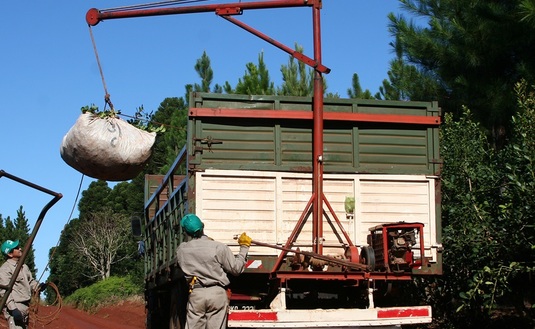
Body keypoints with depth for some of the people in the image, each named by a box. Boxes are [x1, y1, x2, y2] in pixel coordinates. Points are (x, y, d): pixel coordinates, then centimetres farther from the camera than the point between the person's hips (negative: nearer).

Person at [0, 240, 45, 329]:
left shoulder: (24, 266, 15)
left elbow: (30, 282, 21)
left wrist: (38, 286, -2)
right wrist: (12, 308, -24)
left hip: (25, 307, 9)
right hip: (15, 307, -9)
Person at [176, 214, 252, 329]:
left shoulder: (181, 250, 2)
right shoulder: (219, 247, -8)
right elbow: (236, 269, -2)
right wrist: (244, 247, 11)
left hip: (195, 294, 2)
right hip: (217, 293, -2)